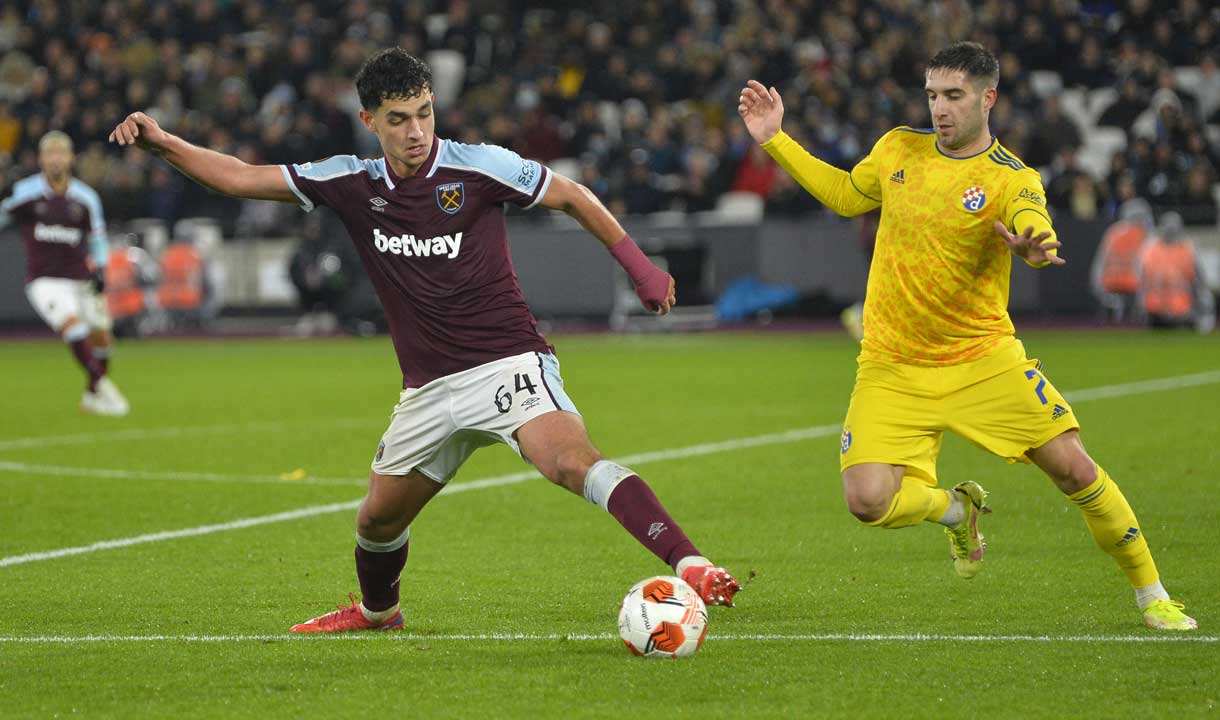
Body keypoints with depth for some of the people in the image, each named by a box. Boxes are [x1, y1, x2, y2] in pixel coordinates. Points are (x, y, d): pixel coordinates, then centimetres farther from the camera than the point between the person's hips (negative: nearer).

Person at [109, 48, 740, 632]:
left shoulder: (479, 167, -7)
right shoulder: (351, 184, 4)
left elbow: (571, 197, 7)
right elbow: (241, 178, 7)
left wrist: (637, 263, 6)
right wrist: (162, 142, -3)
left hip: (508, 362, -5)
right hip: (428, 387, 5)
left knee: (571, 460, -30)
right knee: (378, 519, 14)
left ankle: (688, 565, -39)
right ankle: (377, 610, 46)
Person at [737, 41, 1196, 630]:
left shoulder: (1013, 179, -11)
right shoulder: (898, 149, 3)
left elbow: (1040, 236, -32)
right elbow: (845, 195, 21)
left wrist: (1029, 247, -56)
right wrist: (774, 140, 16)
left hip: (982, 359, -2)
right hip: (892, 368, 3)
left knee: (1072, 468, -10)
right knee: (868, 500, -16)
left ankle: (1151, 596, 10)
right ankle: (956, 509, 19)